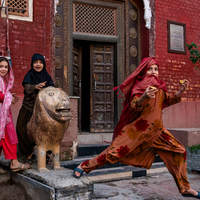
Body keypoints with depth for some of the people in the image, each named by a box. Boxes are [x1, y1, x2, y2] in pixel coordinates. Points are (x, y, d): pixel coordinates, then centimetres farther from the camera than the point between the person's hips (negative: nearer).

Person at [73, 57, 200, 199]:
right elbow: (134, 106, -21)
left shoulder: (159, 86, 11)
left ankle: (185, 188, 18)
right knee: (116, 151, -13)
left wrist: (180, 92, 4)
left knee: (179, 152, 5)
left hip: (156, 130, 7)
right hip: (138, 128, -6)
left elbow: (169, 101, 21)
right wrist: (144, 97, -41)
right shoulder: (141, 85, -8)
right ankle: (83, 167, 2)